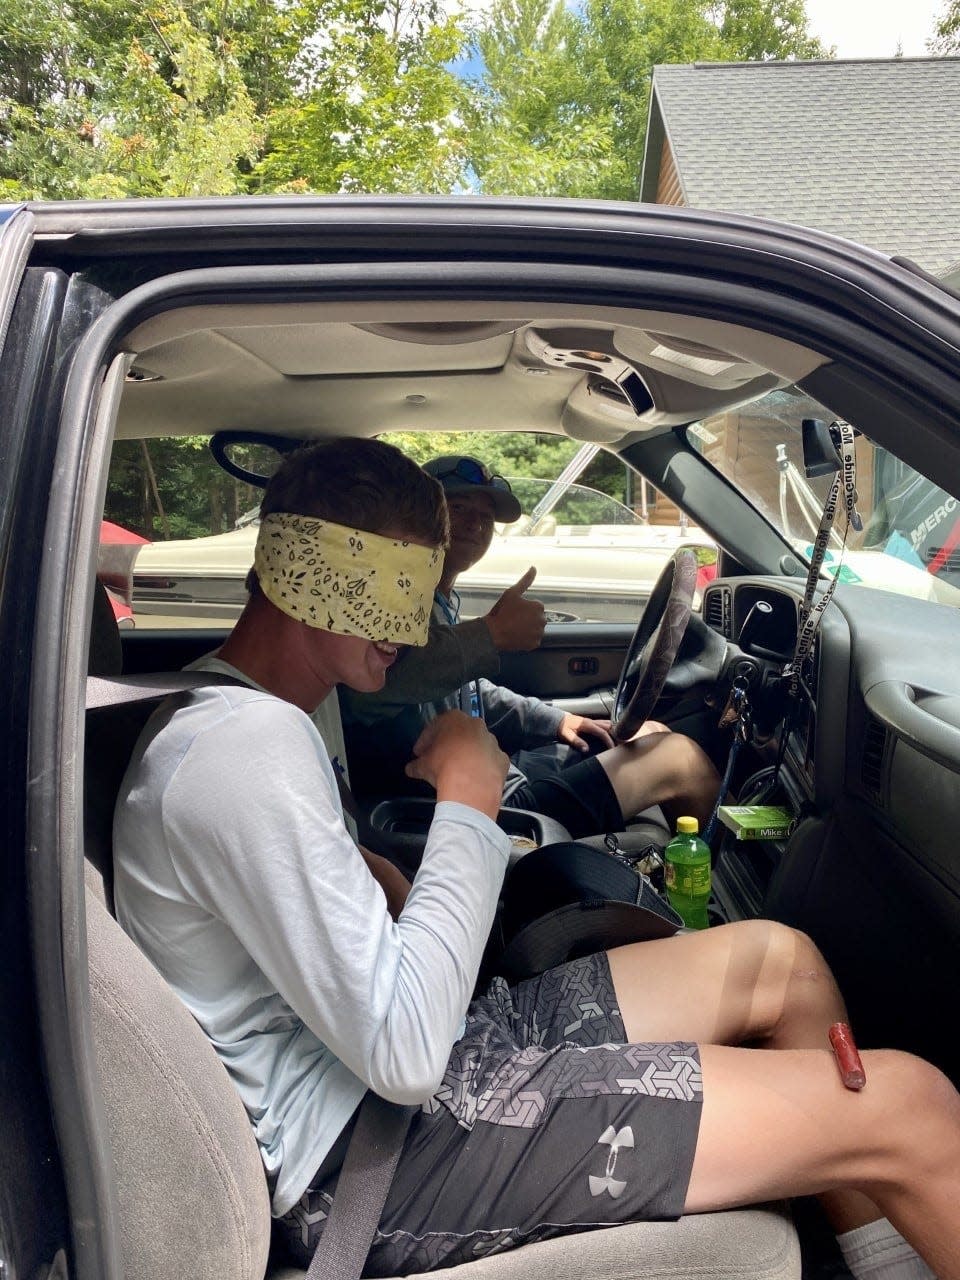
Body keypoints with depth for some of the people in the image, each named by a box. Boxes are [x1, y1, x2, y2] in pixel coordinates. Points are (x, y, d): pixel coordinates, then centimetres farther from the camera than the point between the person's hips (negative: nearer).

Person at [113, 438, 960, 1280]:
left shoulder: (216, 714, 11)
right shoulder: (249, 744, -23)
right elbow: (404, 1054, -26)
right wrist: (469, 805, -18)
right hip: (364, 1154, -10)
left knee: (783, 965, 12)